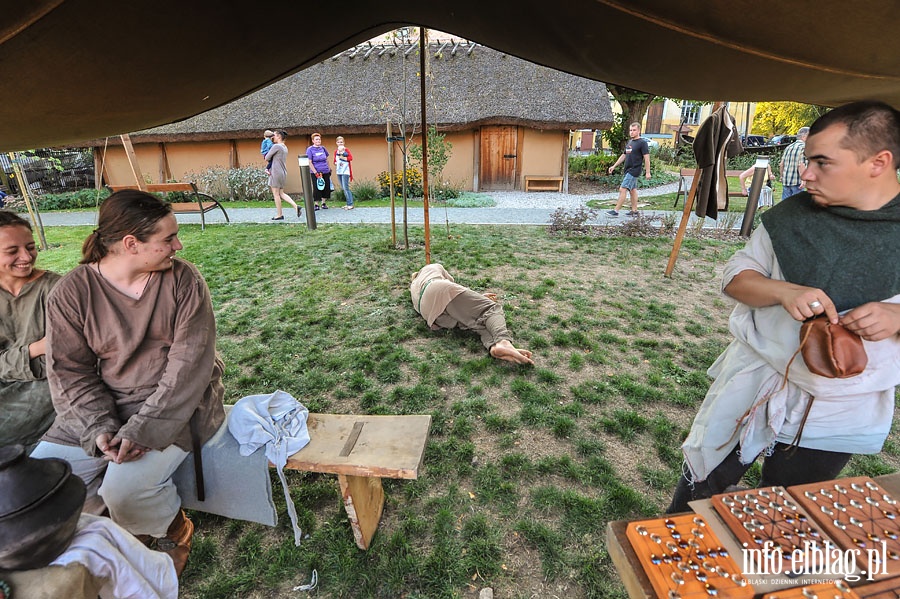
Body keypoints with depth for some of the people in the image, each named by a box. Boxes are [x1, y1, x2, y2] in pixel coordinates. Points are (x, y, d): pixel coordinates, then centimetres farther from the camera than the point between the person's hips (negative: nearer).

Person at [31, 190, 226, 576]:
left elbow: (190, 361, -14)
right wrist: (100, 429, -19)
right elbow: (70, 372, -3)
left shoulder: (183, 279, -9)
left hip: (176, 403, -3)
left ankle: (174, 532, 13)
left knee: (125, 492, -22)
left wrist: (143, 429, -21)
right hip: (99, 407, 4)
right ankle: (114, 526, 21)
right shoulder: (72, 293, -4)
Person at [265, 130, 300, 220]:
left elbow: (267, 158, -7)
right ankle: (296, 206, -1)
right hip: (283, 172, 8)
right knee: (281, 193, 13)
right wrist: (269, 168, 16)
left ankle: (279, 215, 5)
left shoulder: (276, 146, -12)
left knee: (276, 194, 0)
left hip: (276, 172, -8)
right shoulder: (285, 147, 14)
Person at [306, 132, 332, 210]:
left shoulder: (323, 148, 8)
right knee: (317, 188, -2)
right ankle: (316, 204, 9)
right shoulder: (310, 149, -5)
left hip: (325, 172, 4)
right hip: (315, 173, -4)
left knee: (326, 188, 5)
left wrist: (329, 168, 17)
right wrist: (316, 173, -15)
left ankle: (324, 203, 19)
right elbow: (309, 163, -9)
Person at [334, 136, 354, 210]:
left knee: (346, 188, -13)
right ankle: (348, 203, 14)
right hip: (339, 172, 7)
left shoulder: (346, 150, -3)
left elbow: (351, 158, -15)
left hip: (345, 171, -7)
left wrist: (343, 158, -18)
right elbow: (335, 161, 19)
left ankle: (350, 204, -10)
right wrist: (336, 163, -1)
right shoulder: (336, 151, 13)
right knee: (343, 188, 8)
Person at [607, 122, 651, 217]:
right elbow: (623, 155, 22)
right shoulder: (629, 142, 14)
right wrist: (614, 166, 18)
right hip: (628, 170, 9)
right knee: (633, 190, 12)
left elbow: (646, 158, -12)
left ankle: (616, 211, -11)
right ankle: (634, 211, 18)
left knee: (623, 189, -13)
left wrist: (647, 172, -16)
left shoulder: (642, 142, -9)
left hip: (634, 170, -9)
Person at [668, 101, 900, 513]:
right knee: (701, 487, 14)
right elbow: (737, 275, -3)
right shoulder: (792, 216, -5)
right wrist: (785, 291, -22)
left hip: (839, 414, 0)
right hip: (754, 384, 1)